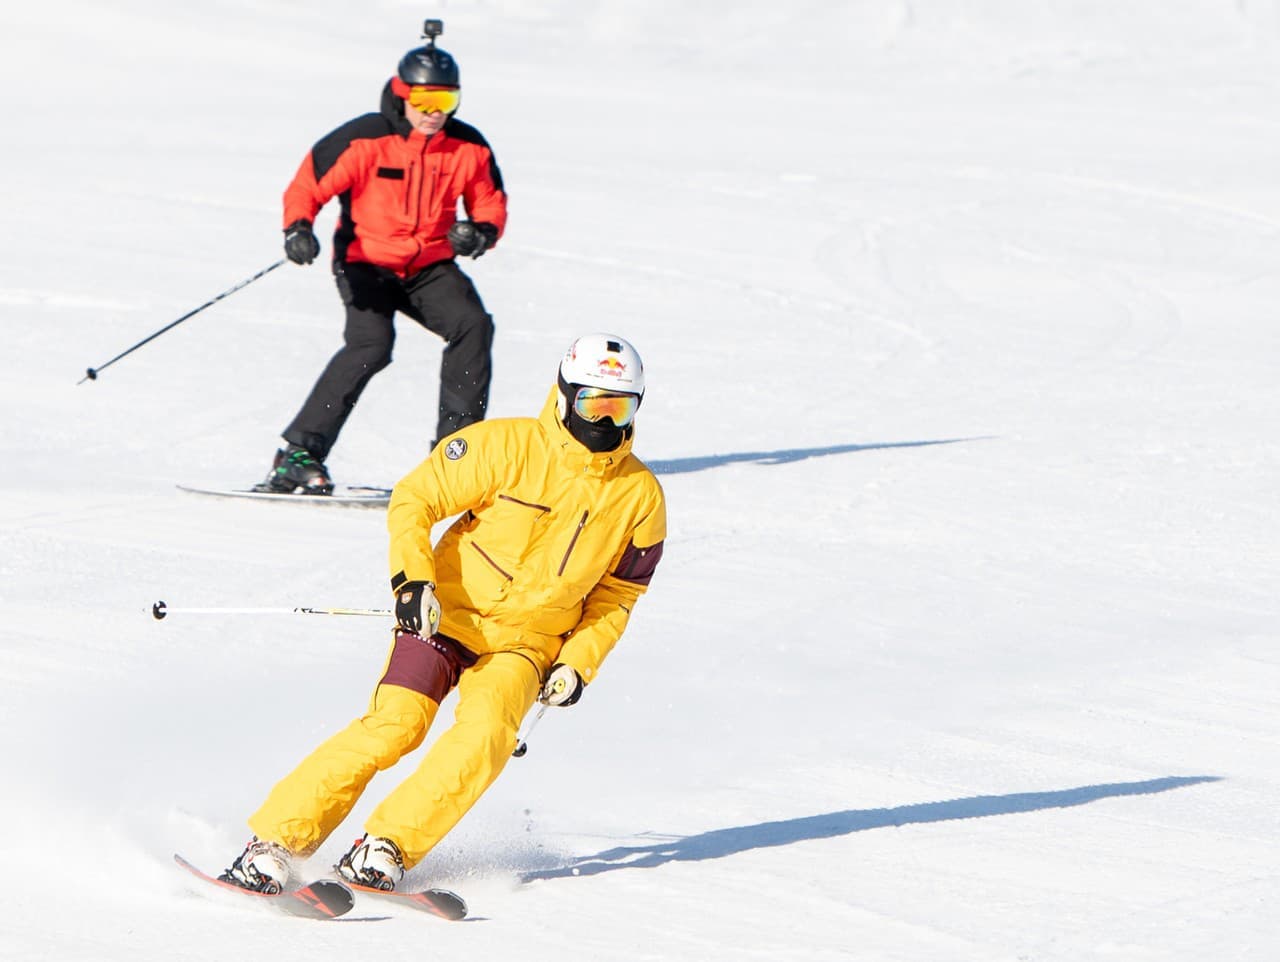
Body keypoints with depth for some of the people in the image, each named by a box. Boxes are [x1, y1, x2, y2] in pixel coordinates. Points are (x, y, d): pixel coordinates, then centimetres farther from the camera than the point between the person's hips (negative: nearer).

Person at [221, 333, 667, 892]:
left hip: (528, 640, 3)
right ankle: (277, 841, -15)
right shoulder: (506, 446, -11)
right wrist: (413, 579, -21)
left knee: (485, 735, -27)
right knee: (394, 725, -21)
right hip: (445, 613, -3)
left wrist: (577, 665, -2)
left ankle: (385, 849, -21)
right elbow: (414, 499, -7)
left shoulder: (641, 497, 0)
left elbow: (615, 596, 11)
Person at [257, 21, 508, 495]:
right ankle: (300, 452, -24)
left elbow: (491, 203, 12)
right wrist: (298, 228, -29)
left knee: (473, 325, -22)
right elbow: (308, 184, -10)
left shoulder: (468, 148, -2)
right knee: (372, 342, -29)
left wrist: (482, 231, -11)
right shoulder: (364, 140, -14)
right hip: (367, 264, -4)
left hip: (430, 267, 4)